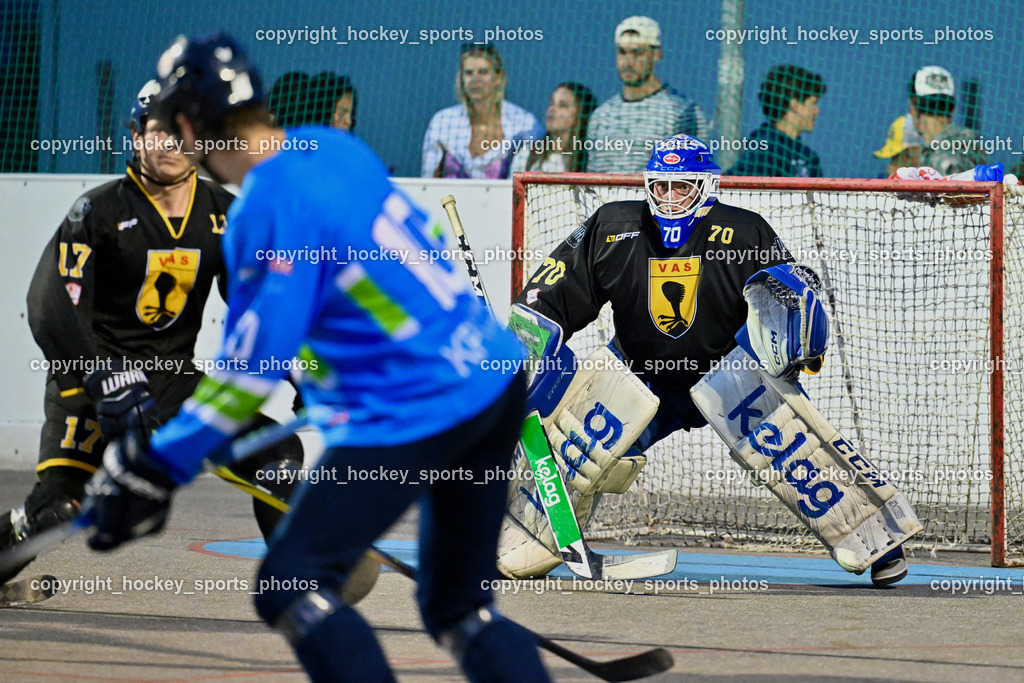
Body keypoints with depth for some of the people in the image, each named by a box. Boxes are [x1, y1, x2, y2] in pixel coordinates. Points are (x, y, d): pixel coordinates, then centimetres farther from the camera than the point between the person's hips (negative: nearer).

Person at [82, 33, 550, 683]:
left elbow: (251, 368, -18)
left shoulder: (271, 210, -19)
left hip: (413, 418, -9)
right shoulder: (335, 148, 6)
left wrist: (159, 465, -12)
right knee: (460, 606, 17)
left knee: (292, 587, -4)